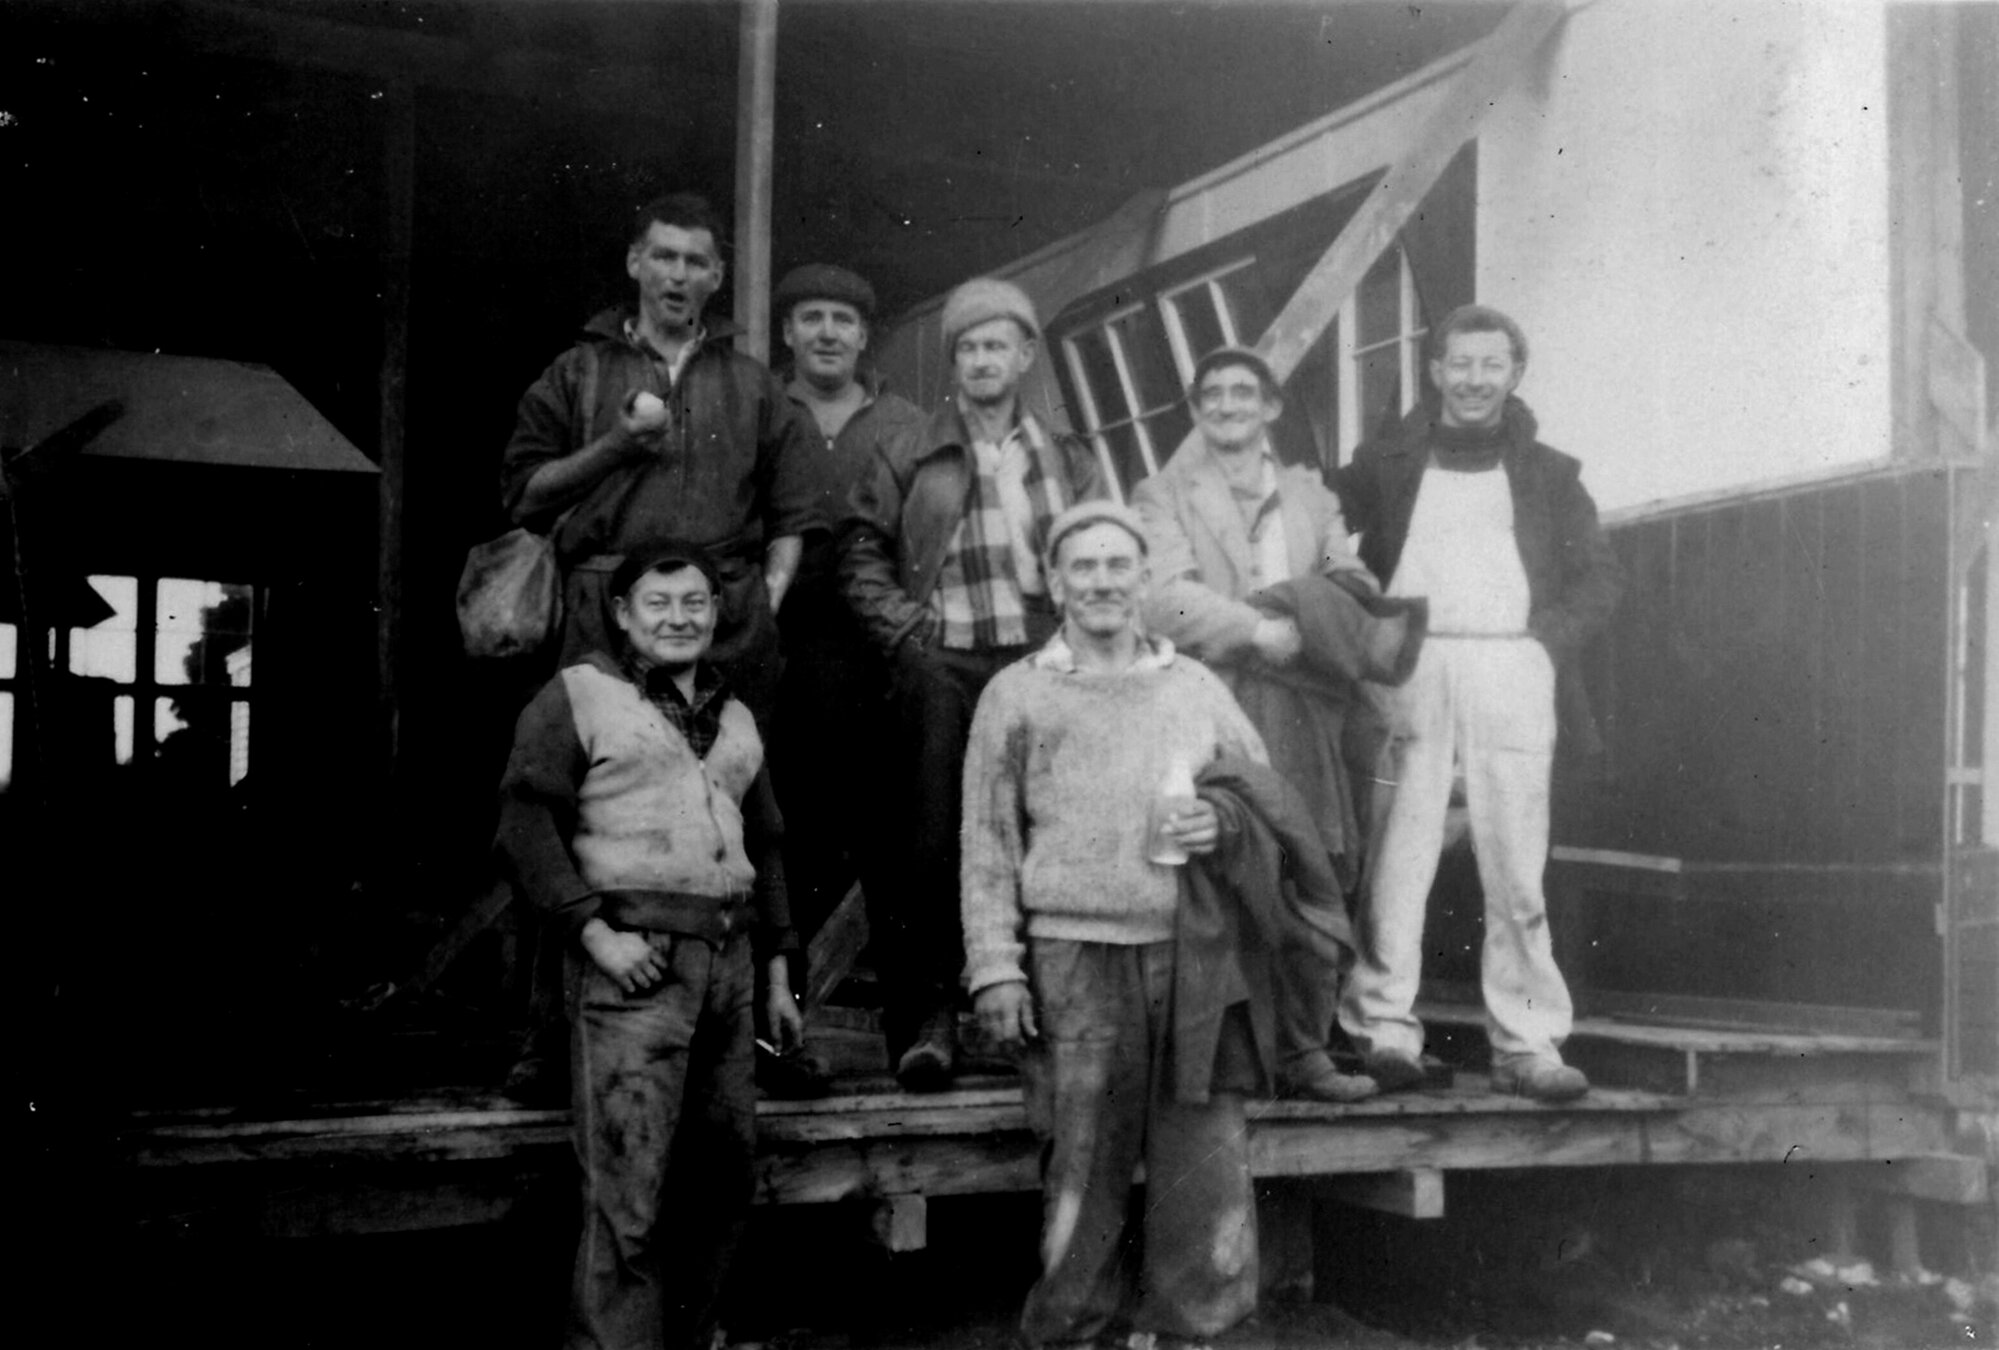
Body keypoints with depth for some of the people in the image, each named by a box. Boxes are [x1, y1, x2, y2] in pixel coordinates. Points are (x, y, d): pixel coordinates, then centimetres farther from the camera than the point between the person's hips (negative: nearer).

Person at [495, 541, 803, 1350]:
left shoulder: (735, 718, 21)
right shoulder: (579, 693, 2)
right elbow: (526, 822, -6)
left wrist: (777, 972, 21)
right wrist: (595, 932, -15)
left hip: (729, 958, 6)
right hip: (635, 958, -6)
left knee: (725, 1175, 10)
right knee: (629, 1187, -9)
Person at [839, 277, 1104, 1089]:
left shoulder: (1070, 463, 18)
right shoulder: (907, 458, 10)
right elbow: (860, 557, 6)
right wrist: (911, 633, -5)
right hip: (943, 663, -2)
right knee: (931, 847, -6)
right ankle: (927, 1014, -3)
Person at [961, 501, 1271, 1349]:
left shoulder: (1197, 686, 15)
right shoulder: (1016, 694, 8)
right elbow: (987, 842, 5)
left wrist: (1225, 823, -2)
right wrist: (995, 968, -2)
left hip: (1195, 952, 2)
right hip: (1074, 956, -2)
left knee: (1207, 1167, 0)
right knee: (1081, 1169, 0)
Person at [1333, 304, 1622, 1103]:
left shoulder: (1548, 474, 19)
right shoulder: (1385, 466, 17)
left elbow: (1601, 578, 16)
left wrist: (1548, 640, -1)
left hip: (1510, 671, 1)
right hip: (1407, 671, 0)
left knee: (1517, 871, -2)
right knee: (1394, 858, -8)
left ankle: (1526, 1046, 2)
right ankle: (1384, 1031, -5)